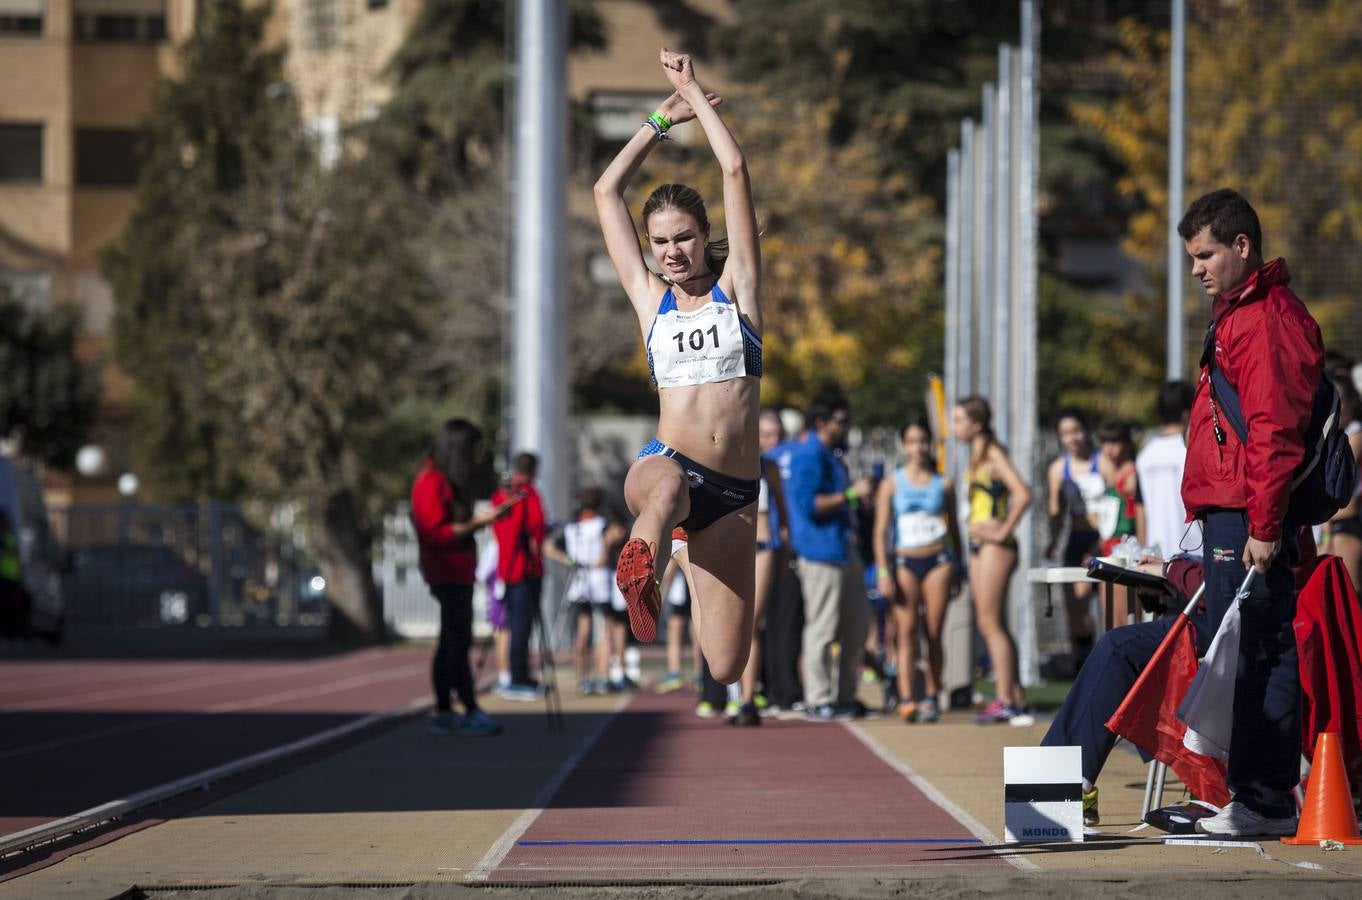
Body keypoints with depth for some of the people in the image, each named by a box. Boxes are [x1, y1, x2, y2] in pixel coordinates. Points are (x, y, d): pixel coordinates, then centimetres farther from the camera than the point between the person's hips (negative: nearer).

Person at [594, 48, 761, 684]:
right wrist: (664, 118, 20)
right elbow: (607, 191, 17)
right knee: (668, 489, -41)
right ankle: (641, 568, -68)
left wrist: (695, 93, 11)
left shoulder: (736, 286, 10)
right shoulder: (650, 298, 13)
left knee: (723, 669, -2)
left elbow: (735, 170, 4)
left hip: (735, 494, 1)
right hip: (665, 462, -1)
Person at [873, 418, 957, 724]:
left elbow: (954, 529, 14)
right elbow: (881, 531, 2)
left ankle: (931, 698, 5)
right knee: (906, 631, -10)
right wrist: (883, 572, -6)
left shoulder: (942, 485, 8)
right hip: (904, 563, -1)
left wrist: (959, 572, 13)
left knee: (933, 633, -1)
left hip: (938, 561, 1)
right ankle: (906, 700, -17)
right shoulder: (892, 484, 5)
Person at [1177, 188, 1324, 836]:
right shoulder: (1235, 317, 21)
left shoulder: (1270, 320, -12)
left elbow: (1275, 430, -19)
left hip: (1248, 518, -11)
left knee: (1255, 658, -9)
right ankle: (1249, 795, 15)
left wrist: (1264, 527, -22)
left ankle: (1267, 803, -8)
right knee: (1238, 659, 11)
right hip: (1225, 516, 11)